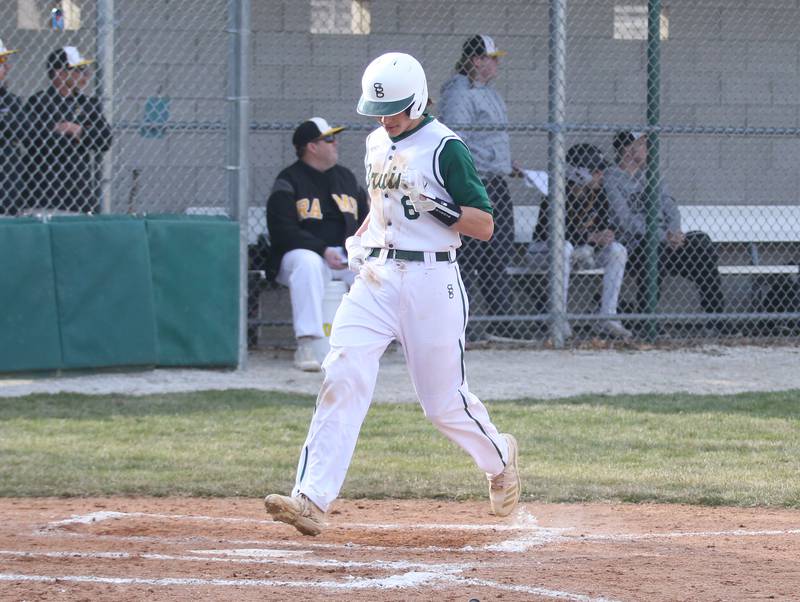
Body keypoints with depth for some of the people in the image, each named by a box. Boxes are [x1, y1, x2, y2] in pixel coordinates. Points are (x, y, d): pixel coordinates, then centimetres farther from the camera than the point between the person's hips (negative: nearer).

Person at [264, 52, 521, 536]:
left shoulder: (445, 148, -8)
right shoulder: (378, 144, 13)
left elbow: (484, 226, -11)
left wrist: (428, 201, -22)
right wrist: (358, 239, 12)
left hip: (431, 282, -5)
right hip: (377, 278, 5)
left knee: (444, 401, 3)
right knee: (343, 378, -13)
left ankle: (499, 458, 35)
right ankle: (312, 500, -20)